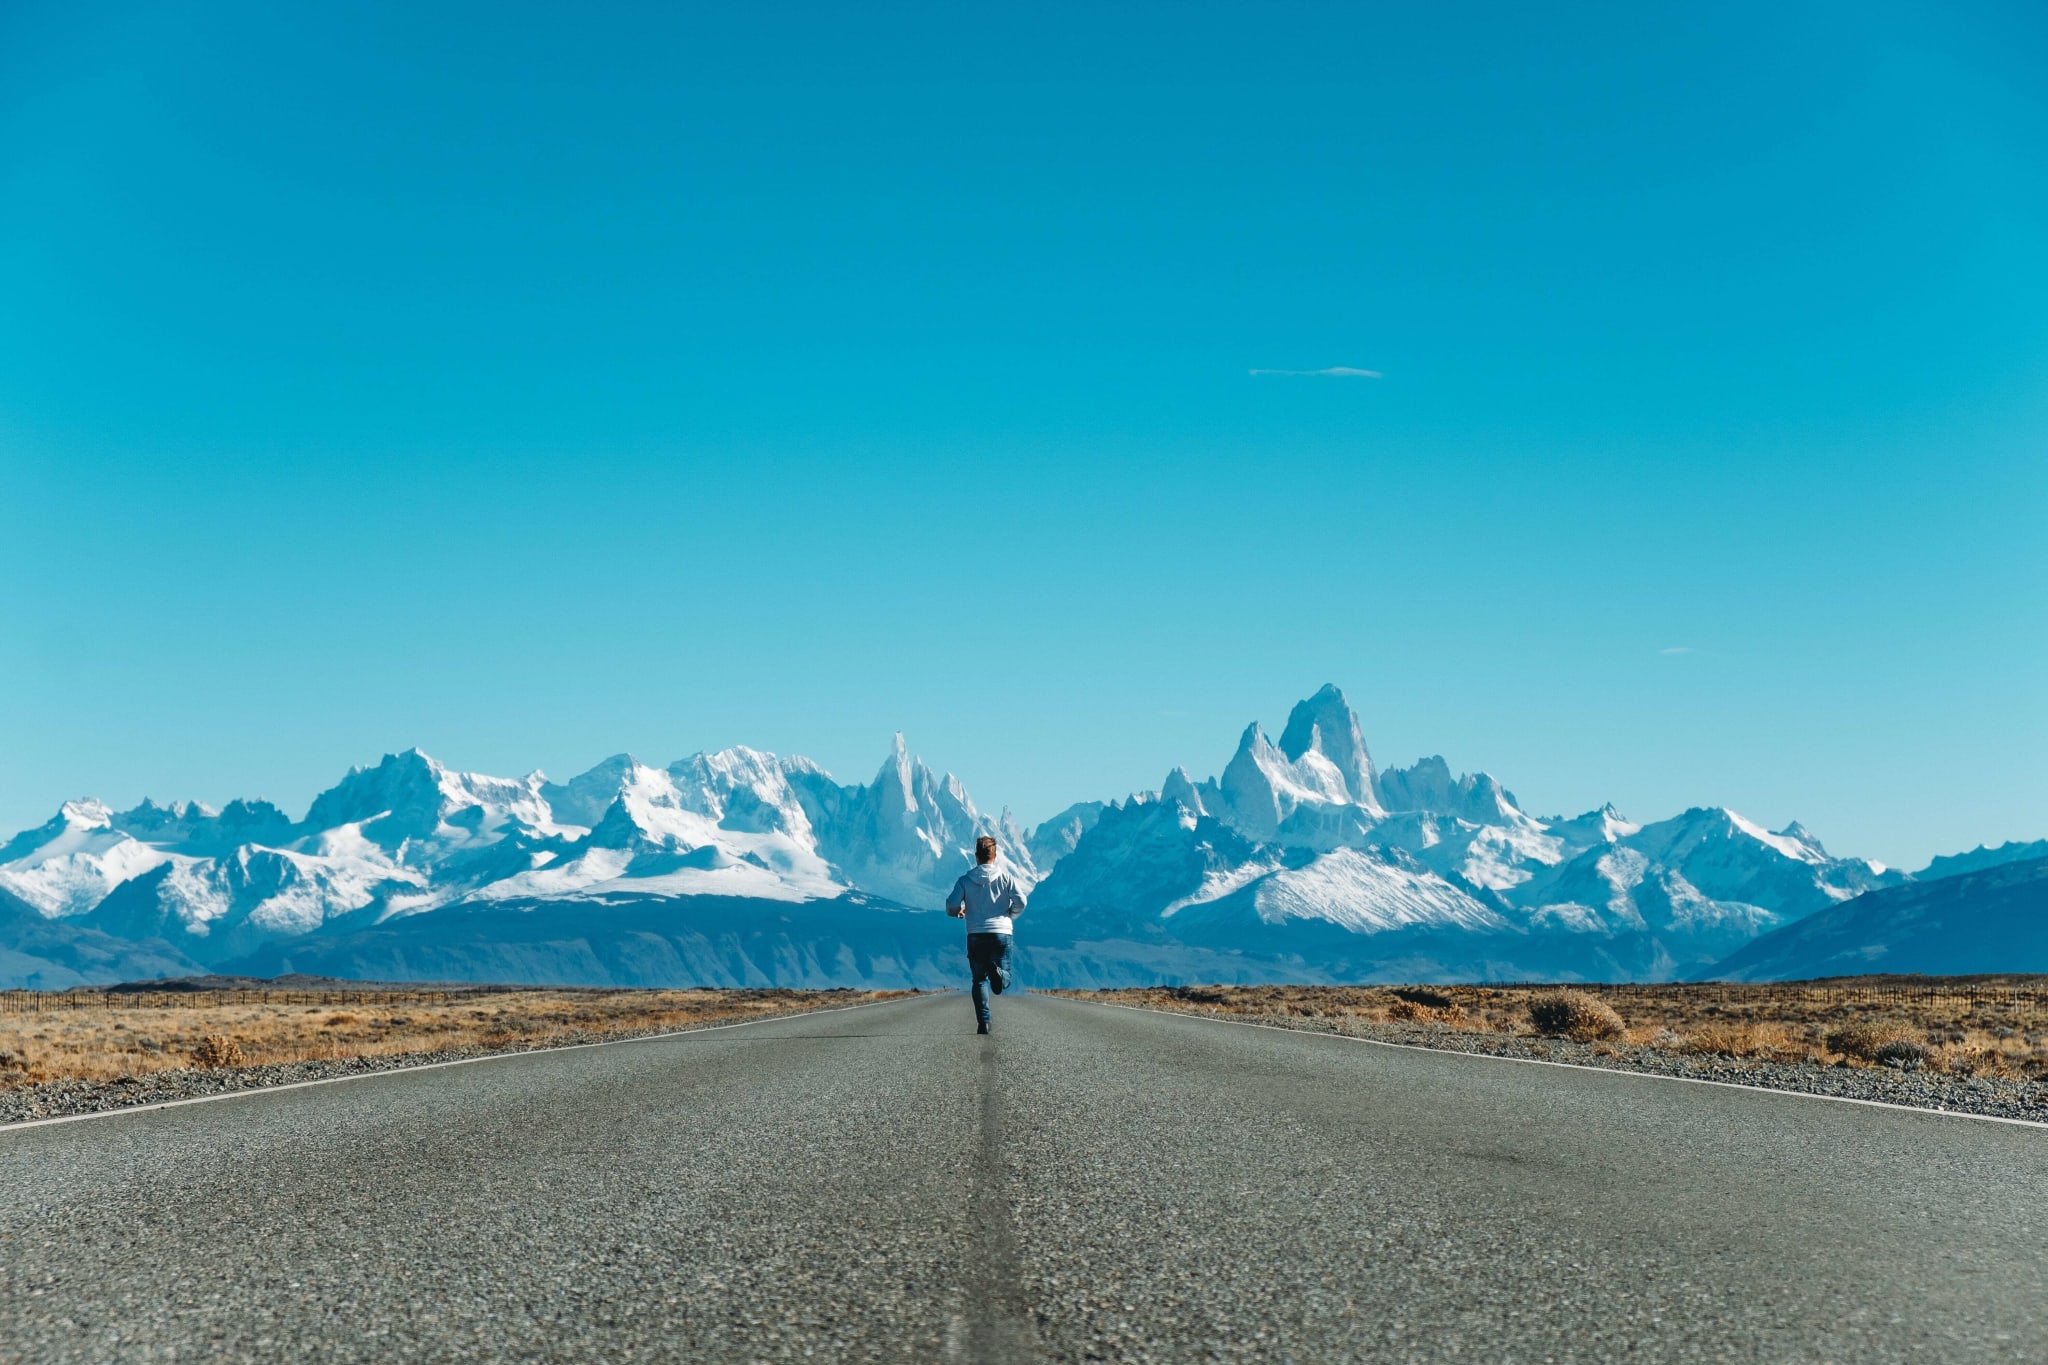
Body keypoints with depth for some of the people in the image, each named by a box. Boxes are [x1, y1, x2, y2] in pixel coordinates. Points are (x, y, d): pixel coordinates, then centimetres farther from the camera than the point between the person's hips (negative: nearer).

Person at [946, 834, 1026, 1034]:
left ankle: (983, 1022, -4)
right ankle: (996, 971, -30)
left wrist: (959, 912, 19)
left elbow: (951, 906, -5)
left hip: (976, 935, 0)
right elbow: (1020, 901, -7)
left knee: (979, 980, 10)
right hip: (1002, 933, 0)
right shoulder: (1005, 877, 3)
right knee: (1004, 980, 7)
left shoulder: (965, 880, 3)